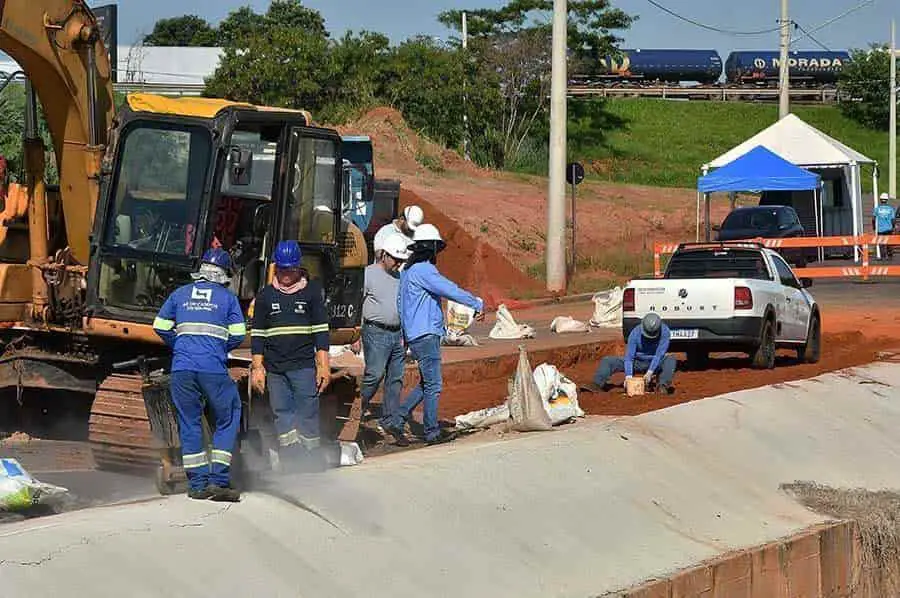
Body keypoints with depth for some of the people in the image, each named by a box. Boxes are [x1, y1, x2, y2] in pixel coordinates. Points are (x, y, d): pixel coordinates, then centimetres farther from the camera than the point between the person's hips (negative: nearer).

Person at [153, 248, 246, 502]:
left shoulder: (179, 295, 13)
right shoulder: (228, 298, 6)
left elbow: (160, 328, 13)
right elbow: (238, 335, 2)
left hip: (182, 368, 3)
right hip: (214, 368, -3)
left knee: (189, 424, 10)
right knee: (227, 420, 8)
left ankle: (198, 484, 7)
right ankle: (219, 480, -1)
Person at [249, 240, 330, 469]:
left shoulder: (312, 292, 5)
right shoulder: (265, 296, 10)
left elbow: (321, 331, 4)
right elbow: (257, 334, 12)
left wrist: (323, 365, -2)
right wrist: (257, 367, 5)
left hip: (304, 366, -2)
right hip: (274, 368, 2)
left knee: (307, 412, -6)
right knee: (282, 413, 0)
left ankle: (312, 456, 0)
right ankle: (292, 459, 0)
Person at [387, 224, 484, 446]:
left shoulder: (407, 271, 16)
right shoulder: (423, 270, -15)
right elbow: (450, 290, -20)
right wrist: (478, 304, -13)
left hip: (415, 335, 10)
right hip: (426, 335, -10)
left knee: (426, 384, 14)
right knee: (433, 385, -3)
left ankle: (398, 421, 11)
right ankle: (432, 433, 2)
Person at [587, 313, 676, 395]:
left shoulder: (665, 332, -21)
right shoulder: (635, 333, -20)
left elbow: (659, 354, -26)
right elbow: (629, 356, -21)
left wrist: (650, 372, -36)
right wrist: (628, 376, -32)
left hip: (655, 364, -1)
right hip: (637, 362, 1)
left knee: (670, 359, -33)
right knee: (607, 361, -15)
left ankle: (663, 386, -48)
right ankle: (598, 385, -34)